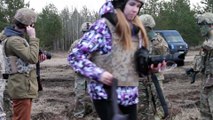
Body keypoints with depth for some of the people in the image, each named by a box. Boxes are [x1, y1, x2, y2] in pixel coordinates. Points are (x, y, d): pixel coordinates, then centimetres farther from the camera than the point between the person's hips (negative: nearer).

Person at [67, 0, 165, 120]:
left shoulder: (137, 29, 11)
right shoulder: (103, 26, -9)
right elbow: (75, 56, -10)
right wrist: (98, 73, -21)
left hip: (130, 95, 6)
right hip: (106, 95, -6)